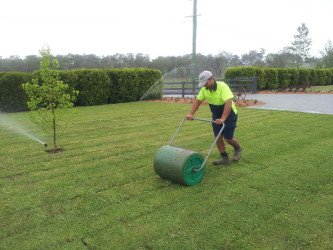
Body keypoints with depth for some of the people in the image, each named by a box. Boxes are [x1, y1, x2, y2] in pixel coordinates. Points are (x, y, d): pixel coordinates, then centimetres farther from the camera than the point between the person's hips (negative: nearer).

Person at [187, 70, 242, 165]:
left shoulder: (223, 87, -29)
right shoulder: (204, 89, -9)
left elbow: (228, 103, -40)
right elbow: (198, 101, 0)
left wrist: (222, 119, -48)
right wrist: (191, 114, -13)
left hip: (229, 115, -6)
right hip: (216, 116, 6)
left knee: (228, 138, -2)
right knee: (218, 138, 1)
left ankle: (237, 148, 30)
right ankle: (225, 158, 15)